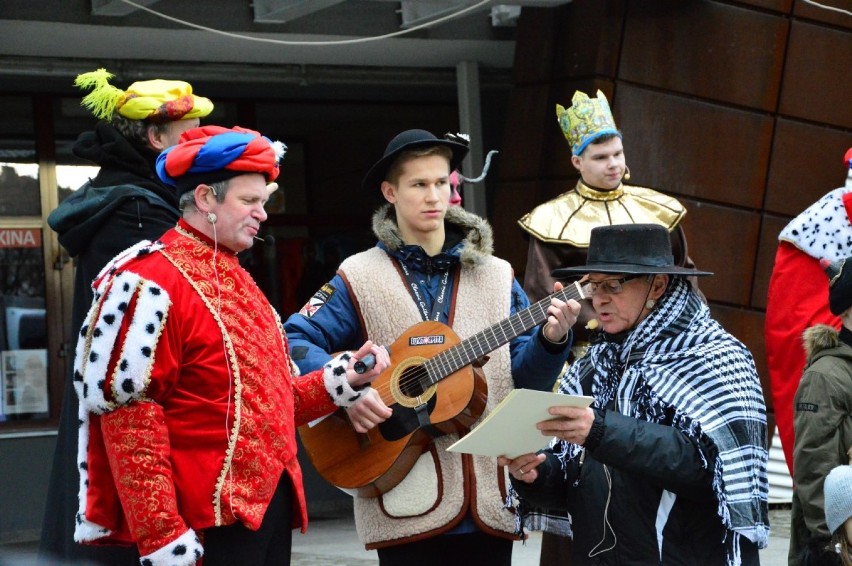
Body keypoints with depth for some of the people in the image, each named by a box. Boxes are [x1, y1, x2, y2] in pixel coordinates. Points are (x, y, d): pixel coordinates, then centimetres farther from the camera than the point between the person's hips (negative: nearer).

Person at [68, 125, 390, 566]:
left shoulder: (234, 279, 18)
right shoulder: (152, 283, -12)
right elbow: (128, 416, -19)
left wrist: (337, 382, 8)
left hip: (269, 501, 9)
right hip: (210, 520, -9)